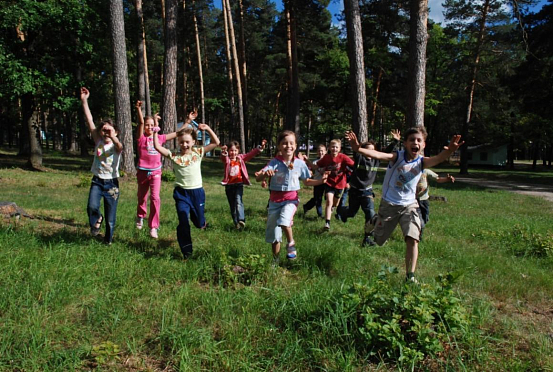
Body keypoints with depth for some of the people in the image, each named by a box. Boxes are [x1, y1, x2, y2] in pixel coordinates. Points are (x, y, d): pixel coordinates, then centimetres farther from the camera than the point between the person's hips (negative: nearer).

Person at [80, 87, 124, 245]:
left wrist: (113, 138, -55)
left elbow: (120, 147, -34)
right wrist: (84, 100, -12)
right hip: (97, 181, 2)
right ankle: (96, 220, 12)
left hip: (112, 183, -2)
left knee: (110, 216, 4)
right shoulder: (98, 142, 0)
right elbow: (90, 121, -6)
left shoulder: (115, 146, -7)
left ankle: (108, 239, 29)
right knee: (92, 206, -23)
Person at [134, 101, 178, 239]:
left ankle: (153, 227, -6)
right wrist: (138, 108, -32)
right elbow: (141, 122, -18)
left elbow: (177, 134, 9)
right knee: (142, 197, 15)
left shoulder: (160, 138, 4)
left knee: (155, 198, -14)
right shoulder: (141, 138, -3)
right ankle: (140, 216, 46)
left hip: (156, 172, 1)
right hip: (142, 171, -1)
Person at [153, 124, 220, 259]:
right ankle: (186, 252, 8)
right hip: (181, 193, -1)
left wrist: (208, 129, -9)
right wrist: (155, 132, -8)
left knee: (199, 223, 14)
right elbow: (157, 147, -6)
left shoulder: (198, 153, 2)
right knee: (183, 223, -8)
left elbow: (216, 143, 0)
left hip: (197, 191, 1)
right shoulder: (174, 156, 0)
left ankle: (202, 222, 54)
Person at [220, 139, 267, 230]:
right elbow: (223, 158, -24)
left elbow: (251, 154, 1)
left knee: (238, 201, -24)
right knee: (232, 205, 11)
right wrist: (223, 153, -48)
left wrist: (260, 147, -12)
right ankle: (236, 223, 24)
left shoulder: (241, 158, 5)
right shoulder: (227, 159, -2)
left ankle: (241, 221, -32)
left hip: (239, 184, -1)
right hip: (229, 185, 1)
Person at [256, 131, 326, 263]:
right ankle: (275, 261, 31)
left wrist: (320, 181, -8)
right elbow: (258, 179, -18)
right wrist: (265, 174, -40)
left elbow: (307, 182, 9)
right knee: (273, 236, 9)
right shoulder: (274, 162, -10)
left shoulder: (300, 163, -5)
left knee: (284, 221, -33)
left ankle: (291, 244, -4)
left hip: (291, 199, -1)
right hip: (275, 200, 1)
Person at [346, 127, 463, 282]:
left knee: (412, 240, -17)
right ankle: (376, 222, 51)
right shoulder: (397, 157, -15)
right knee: (379, 241, 15)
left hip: (409, 205, 1)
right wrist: (358, 149, -54)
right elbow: (378, 155, -34)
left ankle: (410, 276, -4)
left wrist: (448, 151, -57)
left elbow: (438, 158, -32)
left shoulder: (421, 162, -10)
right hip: (389, 204, -1)